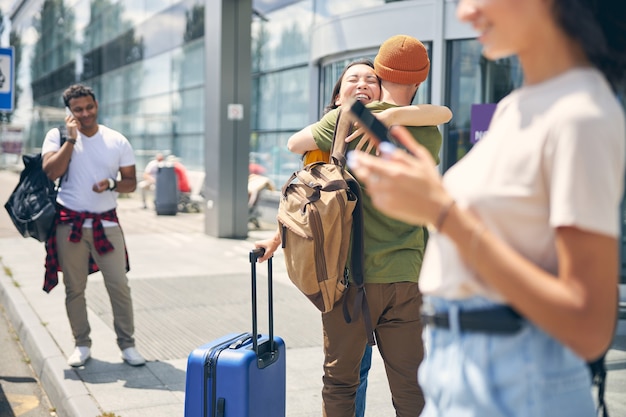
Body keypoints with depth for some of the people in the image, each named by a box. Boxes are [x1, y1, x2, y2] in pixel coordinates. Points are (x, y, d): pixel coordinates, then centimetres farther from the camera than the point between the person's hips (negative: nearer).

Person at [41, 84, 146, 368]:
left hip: (106, 223, 0)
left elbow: (131, 182, 6)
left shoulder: (117, 141, 3)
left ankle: (127, 345, 10)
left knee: (119, 285, -1)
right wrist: (71, 139, -14)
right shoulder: (58, 136, 1)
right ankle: (82, 344, 20)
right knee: (74, 288, 7)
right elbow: (51, 171, -14)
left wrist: (111, 184, -15)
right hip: (69, 224, 0)